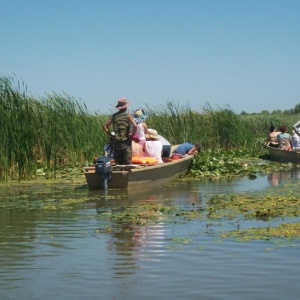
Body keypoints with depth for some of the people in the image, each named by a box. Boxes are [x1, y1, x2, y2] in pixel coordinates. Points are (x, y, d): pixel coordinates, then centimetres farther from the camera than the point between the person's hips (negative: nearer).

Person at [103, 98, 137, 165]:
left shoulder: (114, 116, 7)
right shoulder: (127, 115, -6)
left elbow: (105, 126, 11)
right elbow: (135, 125, -21)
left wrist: (110, 135, 12)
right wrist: (133, 134, -6)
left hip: (116, 142, 4)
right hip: (126, 141, -4)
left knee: (118, 163, 8)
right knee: (127, 162, -1)